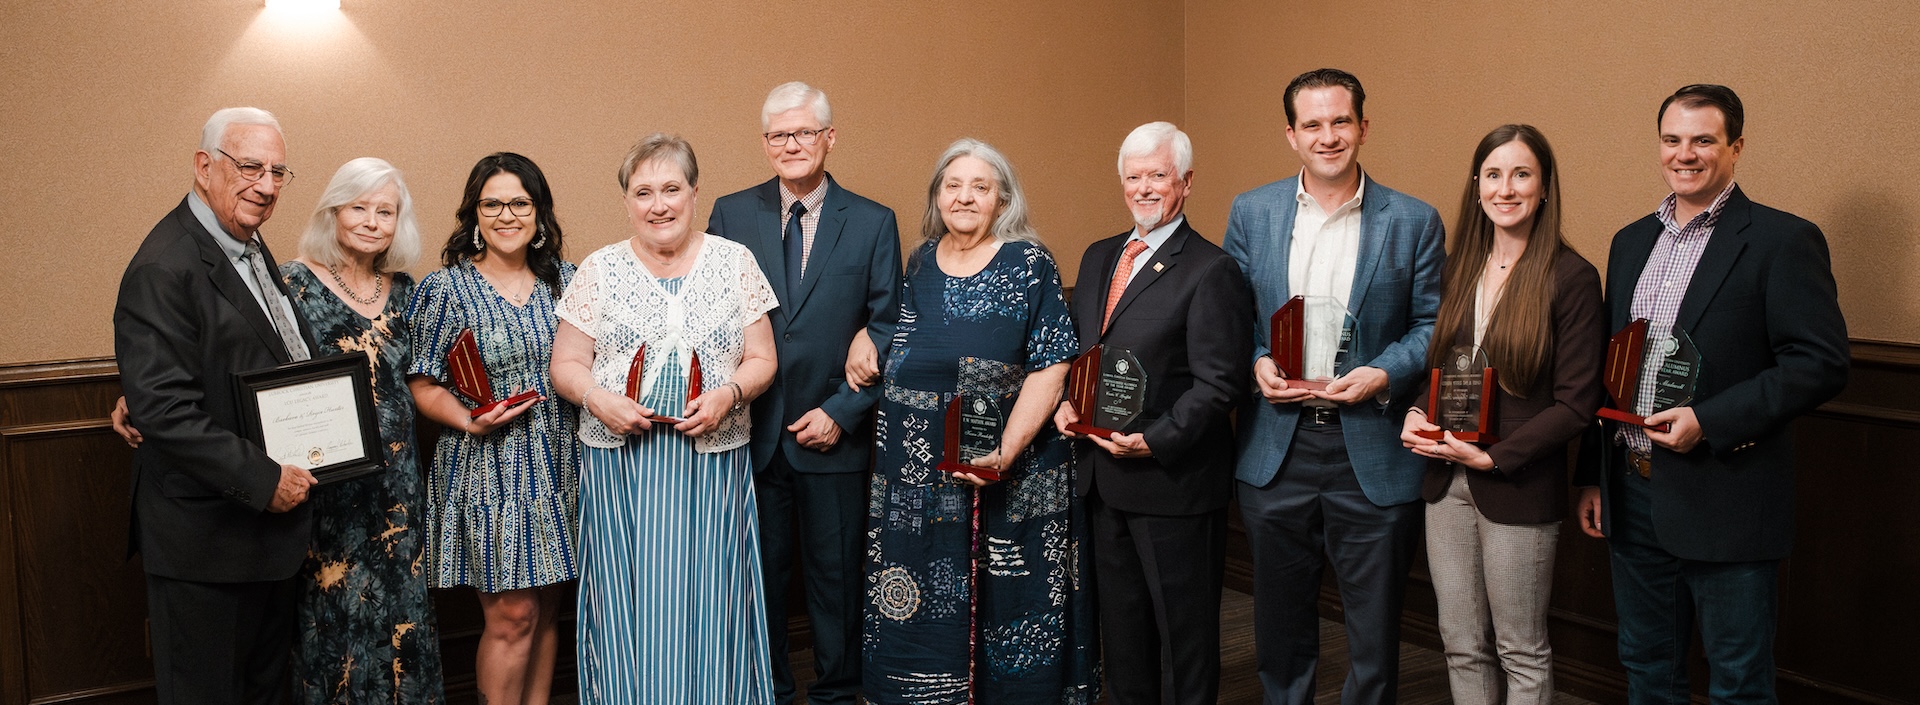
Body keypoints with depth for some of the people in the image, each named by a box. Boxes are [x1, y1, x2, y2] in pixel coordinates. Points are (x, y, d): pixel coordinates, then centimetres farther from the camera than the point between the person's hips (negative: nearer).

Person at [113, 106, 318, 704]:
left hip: (270, 516, 9)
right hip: (207, 539, -9)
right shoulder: (166, 268, -21)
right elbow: (163, 407, -27)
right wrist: (262, 480, -22)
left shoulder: (249, 246, 10)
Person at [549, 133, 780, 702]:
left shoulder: (735, 262, 5)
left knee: (709, 602, 4)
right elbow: (565, 365, 6)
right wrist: (597, 399, -14)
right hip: (620, 464, 0)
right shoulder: (599, 270, 4)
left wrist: (728, 394, -14)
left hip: (713, 461, 0)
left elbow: (762, 360, 5)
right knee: (630, 606, 3)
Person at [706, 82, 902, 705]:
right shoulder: (731, 215, 4)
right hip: (752, 433, 1)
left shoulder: (873, 223, 1)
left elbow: (887, 330, -1)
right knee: (759, 572, 12)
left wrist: (841, 412, -9)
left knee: (836, 572, 10)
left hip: (834, 434, -1)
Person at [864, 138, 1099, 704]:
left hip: (1011, 470, -4)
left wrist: (1006, 452, -20)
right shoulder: (919, 263, 9)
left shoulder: (1030, 264, -6)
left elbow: (1050, 367, -12)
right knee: (922, 611, 11)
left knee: (1006, 605, 5)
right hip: (917, 472, 4)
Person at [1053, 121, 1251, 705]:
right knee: (1120, 625, 18)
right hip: (1103, 476, 7)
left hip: (1172, 480, -7)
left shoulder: (1211, 271, -11)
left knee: (1184, 629, 7)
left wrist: (1154, 441, -22)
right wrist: (1066, 403, -1)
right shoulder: (1099, 258, 12)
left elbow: (1217, 383, -15)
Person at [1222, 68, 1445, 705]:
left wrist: (1384, 373, -14)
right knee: (1281, 625, 16)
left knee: (1375, 625, 8)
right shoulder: (1251, 212, 5)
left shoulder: (1414, 221, -1)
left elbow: (1432, 324, 2)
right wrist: (1256, 364, -9)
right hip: (1275, 448, 2)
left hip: (1373, 454, -2)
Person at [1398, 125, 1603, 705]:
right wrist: (1416, 414, -4)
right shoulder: (1458, 268, 8)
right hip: (1445, 483, 5)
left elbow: (1575, 403, -12)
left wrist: (1492, 457, -17)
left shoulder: (1571, 277, -10)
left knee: (1521, 652, 10)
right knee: (1462, 645, 14)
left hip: (1519, 488, -5)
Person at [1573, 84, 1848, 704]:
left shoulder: (1784, 241, -7)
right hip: (1633, 497, 6)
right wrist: (1593, 476, 13)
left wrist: (1708, 421, -22)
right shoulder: (1632, 241, 12)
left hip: (1726, 502, -6)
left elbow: (1821, 364, -14)